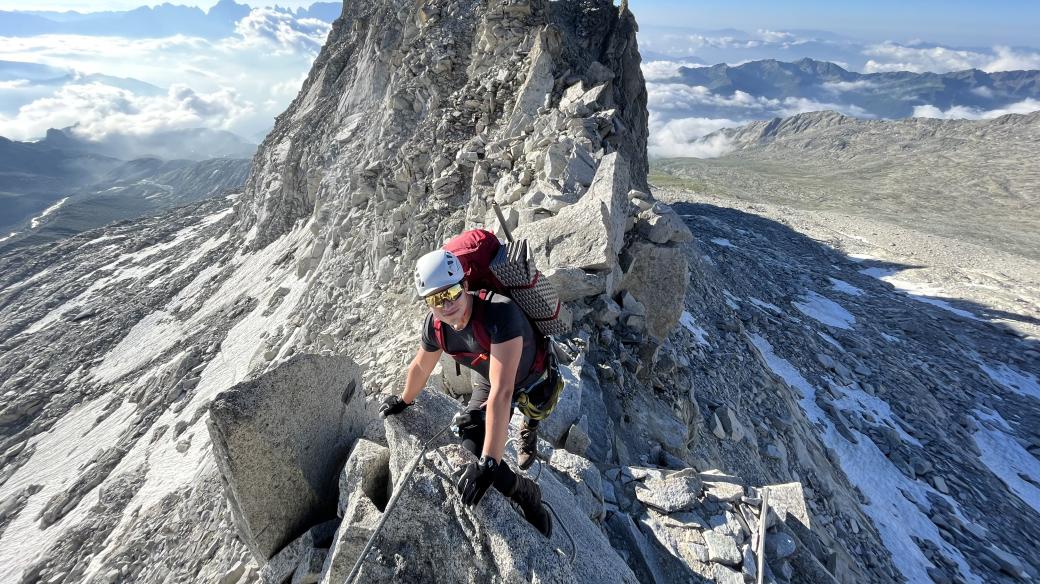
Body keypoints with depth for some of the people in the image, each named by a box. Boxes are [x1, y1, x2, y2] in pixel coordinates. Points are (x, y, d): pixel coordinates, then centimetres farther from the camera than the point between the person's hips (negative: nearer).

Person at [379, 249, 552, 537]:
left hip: (532, 378, -4)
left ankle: (529, 429, 53)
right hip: (488, 380, 4)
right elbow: (420, 366, -2)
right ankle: (526, 494, 14)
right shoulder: (435, 324, -24)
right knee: (473, 449, -7)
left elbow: (502, 392, -48)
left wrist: (488, 464, -47)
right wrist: (404, 401, 15)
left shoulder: (499, 312, -45)